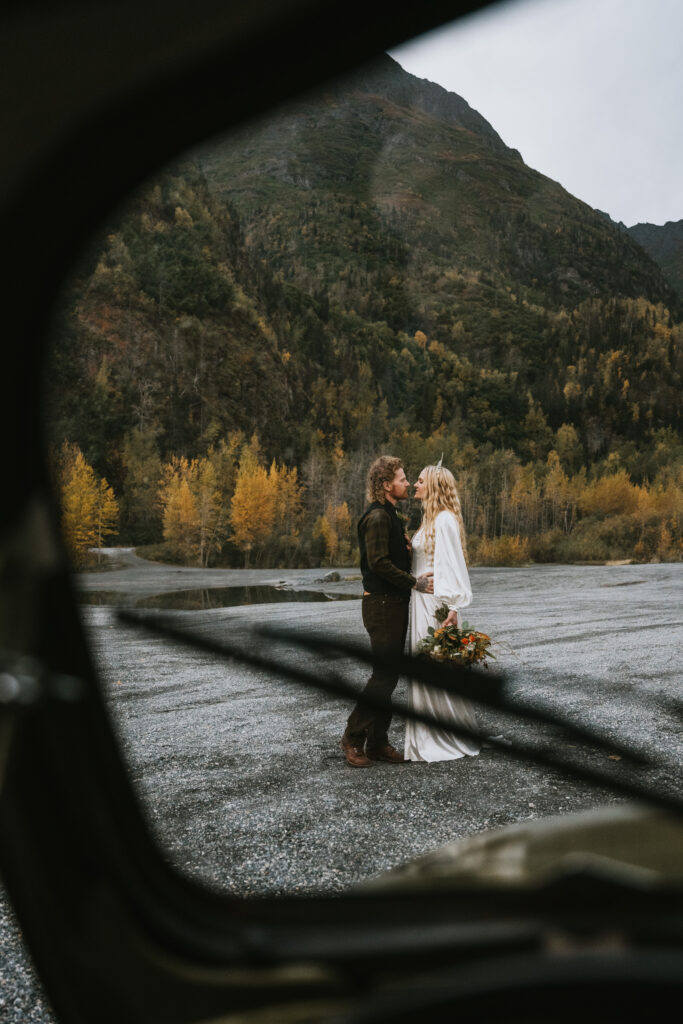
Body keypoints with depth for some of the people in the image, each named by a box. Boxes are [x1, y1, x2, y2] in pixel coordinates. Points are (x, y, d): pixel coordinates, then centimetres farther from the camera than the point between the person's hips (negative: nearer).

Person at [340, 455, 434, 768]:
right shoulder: (377, 517, -15)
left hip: (393, 604, 10)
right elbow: (378, 562, -23)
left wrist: (406, 548, 3)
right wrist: (414, 582, -18)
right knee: (384, 675, -7)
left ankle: (378, 742, 19)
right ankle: (353, 737, 5)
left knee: (389, 676, 12)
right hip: (382, 604, -10)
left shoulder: (389, 516, 18)